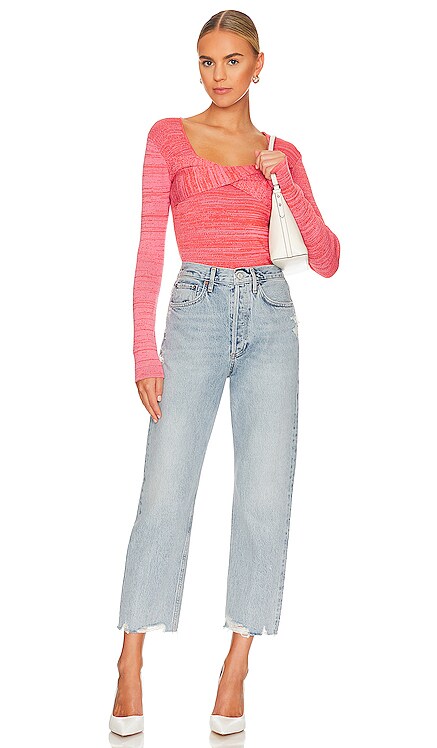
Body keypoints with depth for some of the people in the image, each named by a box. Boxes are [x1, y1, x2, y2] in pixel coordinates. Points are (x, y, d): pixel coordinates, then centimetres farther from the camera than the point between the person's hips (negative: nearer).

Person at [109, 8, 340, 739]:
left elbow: (327, 260, 9)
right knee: (164, 494, -10)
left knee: (265, 497, -4)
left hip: (269, 315, 2)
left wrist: (285, 179, -4)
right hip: (197, 313, -2)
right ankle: (130, 673, -2)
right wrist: (145, 351, -7)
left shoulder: (281, 155, 14)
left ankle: (236, 669, 5)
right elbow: (150, 247, 2)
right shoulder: (169, 137, 8)